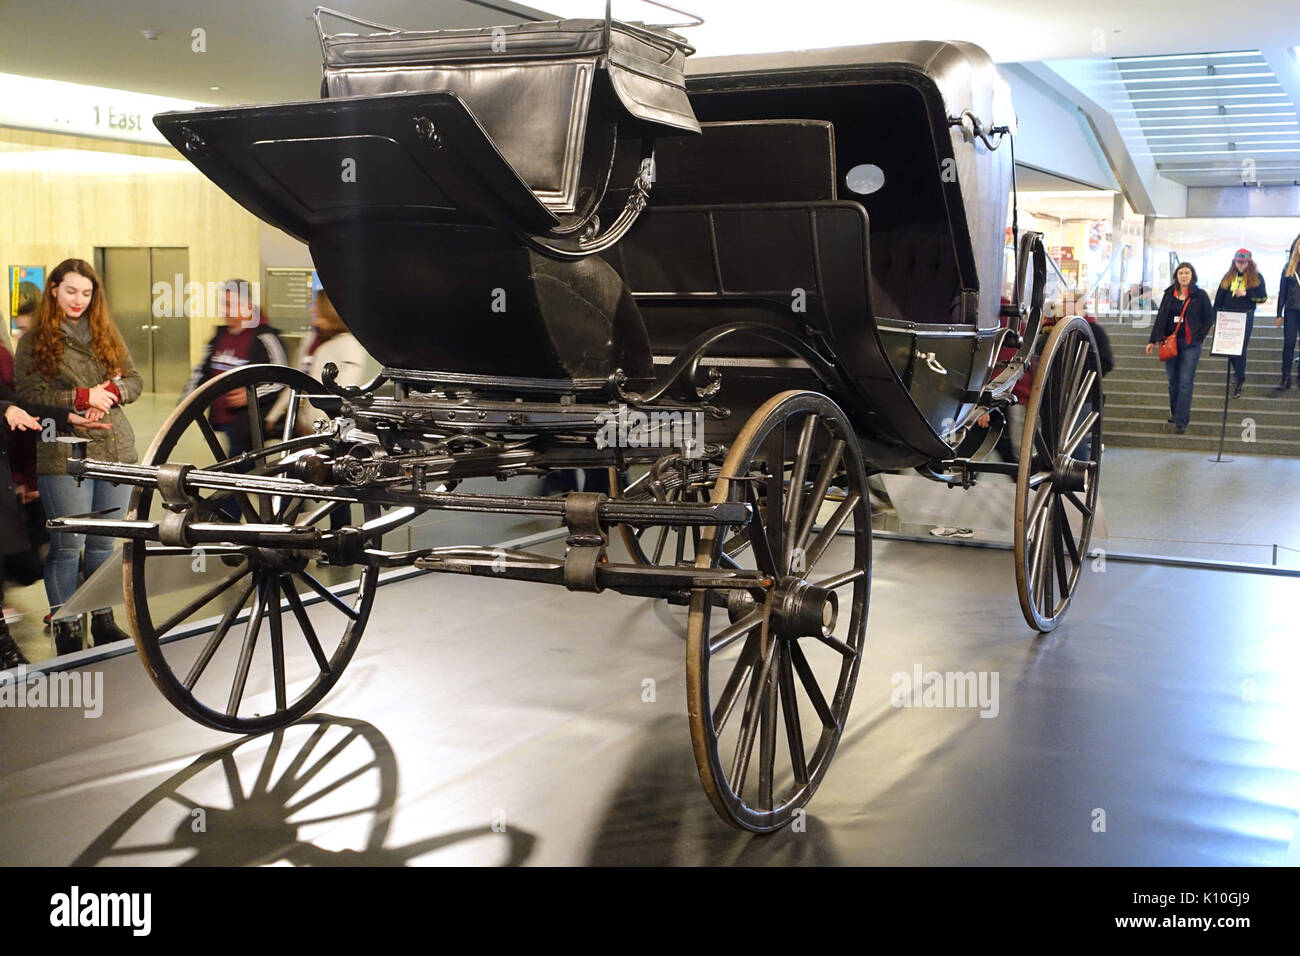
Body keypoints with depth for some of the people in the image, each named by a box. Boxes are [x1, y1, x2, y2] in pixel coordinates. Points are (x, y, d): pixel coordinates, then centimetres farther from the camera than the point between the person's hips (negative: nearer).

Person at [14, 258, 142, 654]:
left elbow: (134, 380, 12)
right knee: (68, 545, -3)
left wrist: (109, 393, -9)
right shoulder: (35, 341, 3)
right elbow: (28, 393, -7)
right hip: (64, 454, -4)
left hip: (115, 448, 4)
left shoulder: (106, 335, 16)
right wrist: (81, 398, -16)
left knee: (104, 543, 9)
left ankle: (103, 620, 19)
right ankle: (66, 627, 6)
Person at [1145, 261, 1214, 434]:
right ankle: (1175, 412, 28)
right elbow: (1160, 318, 12)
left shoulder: (1200, 295, -1)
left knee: (1185, 382, -9)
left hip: (1190, 344, -3)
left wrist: (1199, 336, -4)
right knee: (1173, 380, 10)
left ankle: (1181, 421, -11)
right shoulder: (1169, 294, 8)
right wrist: (1153, 341, 9)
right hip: (1170, 342, 4)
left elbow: (1209, 318, 5)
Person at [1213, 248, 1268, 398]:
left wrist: (1246, 293, -16)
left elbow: (1263, 297, -2)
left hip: (1246, 317, -3)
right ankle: (1238, 372, 29)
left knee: (1241, 348, -4)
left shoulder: (1256, 277, 1)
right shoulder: (1228, 276, 8)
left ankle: (1239, 380, 3)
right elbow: (1219, 297, 10)